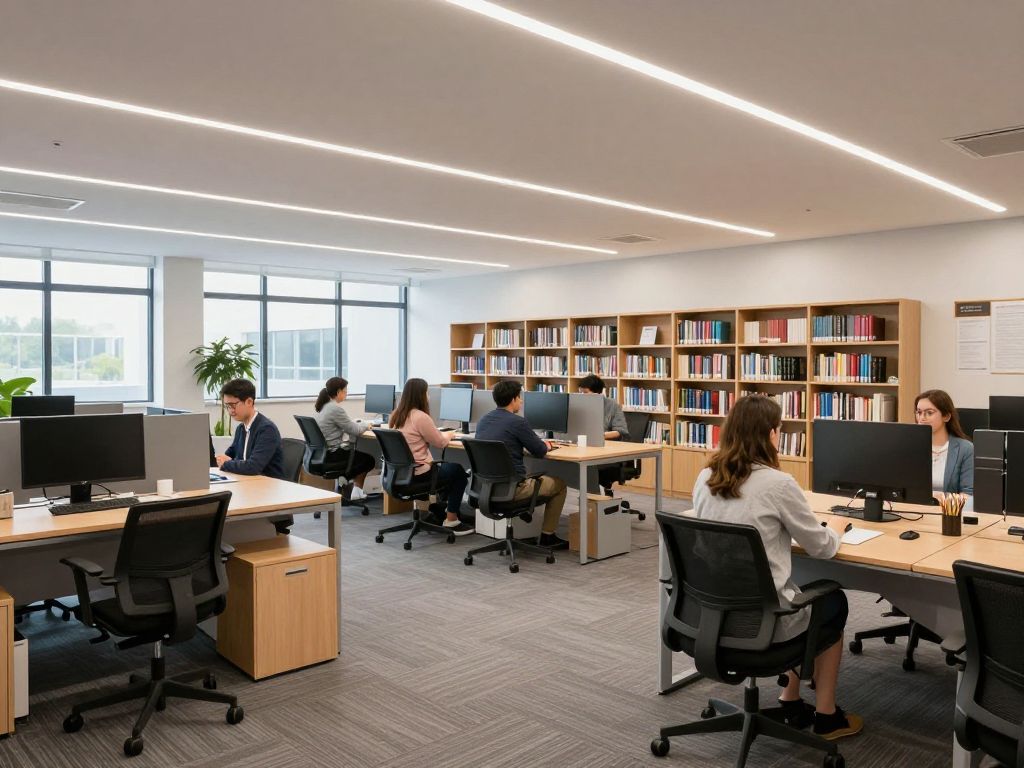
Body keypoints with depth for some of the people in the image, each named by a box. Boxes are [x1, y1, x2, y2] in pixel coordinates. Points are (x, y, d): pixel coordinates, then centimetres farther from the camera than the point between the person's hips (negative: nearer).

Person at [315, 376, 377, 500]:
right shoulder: (336, 409, -21)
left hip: (323, 453, 9)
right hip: (332, 456, -9)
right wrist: (366, 426, 6)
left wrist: (360, 425, 10)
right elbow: (354, 431, -13)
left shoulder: (324, 407, 8)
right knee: (369, 460, 10)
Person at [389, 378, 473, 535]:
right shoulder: (420, 417, -20)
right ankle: (451, 521, 16)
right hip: (416, 475, -8)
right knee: (458, 471, 13)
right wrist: (449, 434, 11)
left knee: (443, 465, 28)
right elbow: (440, 442, -9)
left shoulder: (395, 415, 5)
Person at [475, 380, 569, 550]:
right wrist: (547, 444, 14)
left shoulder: (483, 419, 6)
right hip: (512, 488, -7)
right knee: (559, 484, 16)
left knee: (533, 477, 35)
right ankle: (547, 536, 20)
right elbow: (540, 451, -9)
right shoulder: (517, 421, -17)